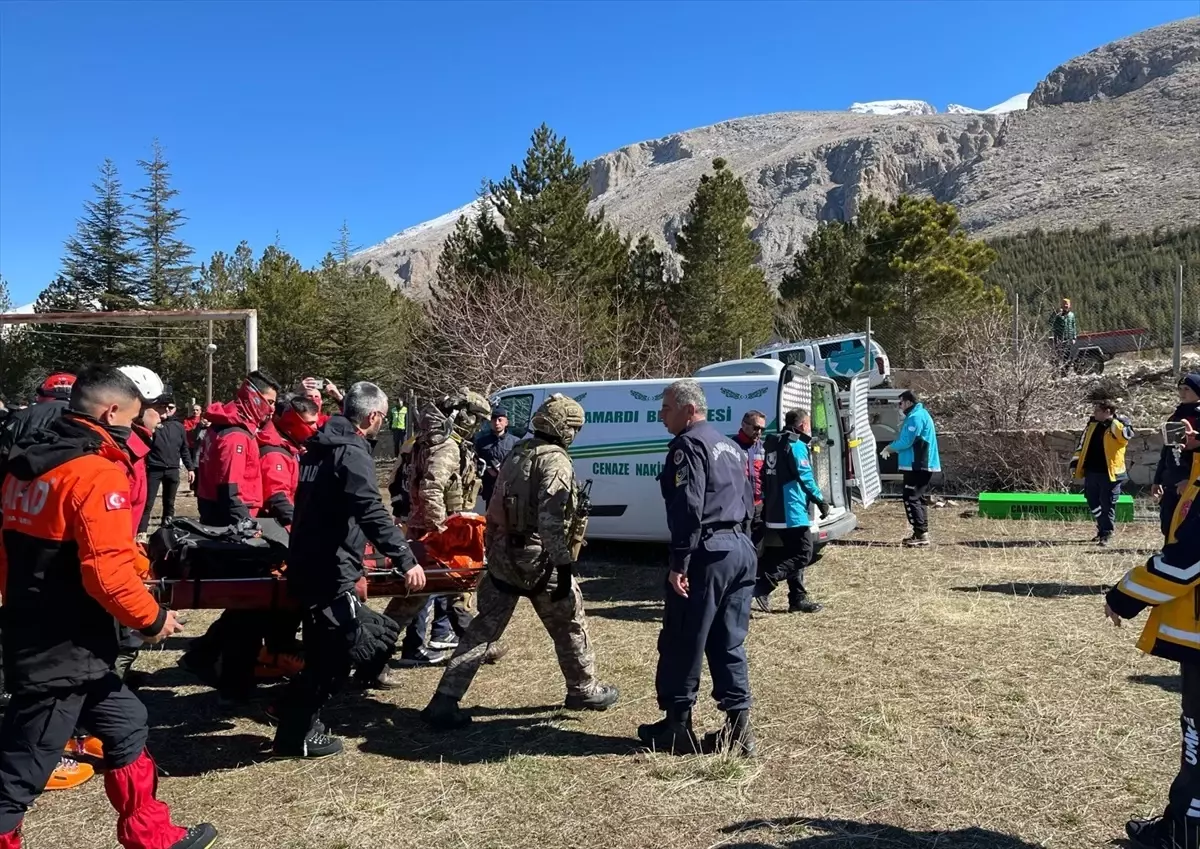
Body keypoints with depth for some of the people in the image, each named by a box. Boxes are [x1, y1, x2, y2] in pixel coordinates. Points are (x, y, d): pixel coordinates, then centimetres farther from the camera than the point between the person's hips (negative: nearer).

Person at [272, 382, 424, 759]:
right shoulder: (352, 452, -17)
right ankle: (296, 734, 9)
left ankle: (301, 721, 31)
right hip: (329, 571, -10)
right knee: (335, 653, 1)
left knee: (325, 650, 21)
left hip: (307, 563, 10)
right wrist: (405, 559, -33)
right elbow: (372, 512, -30)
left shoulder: (322, 445, 13)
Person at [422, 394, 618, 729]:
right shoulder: (556, 462, -13)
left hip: (502, 555, 7)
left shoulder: (517, 454, 13)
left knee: (483, 628, 9)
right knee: (570, 626, 13)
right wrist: (564, 567, -21)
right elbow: (551, 521, -23)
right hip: (539, 561, -7)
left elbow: (497, 508, 16)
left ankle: (445, 701, 5)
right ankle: (585, 691, 29)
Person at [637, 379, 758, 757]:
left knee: (681, 644, 2)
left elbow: (688, 508, -18)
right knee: (730, 644, 13)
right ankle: (737, 728, 13)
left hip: (708, 553, -9)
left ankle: (677, 727, 11)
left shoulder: (689, 445, -8)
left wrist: (679, 563, -19)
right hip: (741, 550, 9)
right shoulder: (729, 446, 21)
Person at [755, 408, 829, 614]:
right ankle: (762, 586, -15)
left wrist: (766, 505, 24)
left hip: (776, 511, 10)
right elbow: (805, 476, -15)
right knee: (803, 553, -6)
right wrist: (820, 500, -7)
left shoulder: (774, 444, 16)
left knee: (793, 553, 16)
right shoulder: (796, 445, -11)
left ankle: (798, 598, 17)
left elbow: (766, 476, 19)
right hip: (793, 511, -10)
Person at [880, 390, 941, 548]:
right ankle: (921, 533, 19)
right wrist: (893, 448, 11)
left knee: (911, 499, -9)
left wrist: (889, 448, -4)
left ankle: (921, 534, -11)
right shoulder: (921, 414, 19)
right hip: (922, 465, 11)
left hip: (917, 466, -11)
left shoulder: (915, 417, -16)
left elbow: (906, 441, -20)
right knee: (918, 499, 15)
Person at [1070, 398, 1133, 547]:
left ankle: (1106, 534, 7)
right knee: (1093, 503, 15)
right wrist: (1075, 463, 11)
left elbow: (1126, 435, -31)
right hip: (1091, 472, 7)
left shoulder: (1118, 426, -8)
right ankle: (1102, 528, 33)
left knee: (1107, 505, 0)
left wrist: (1115, 420, -23)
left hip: (1110, 473, -7)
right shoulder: (1092, 425, 10)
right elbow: (1082, 444, 16)